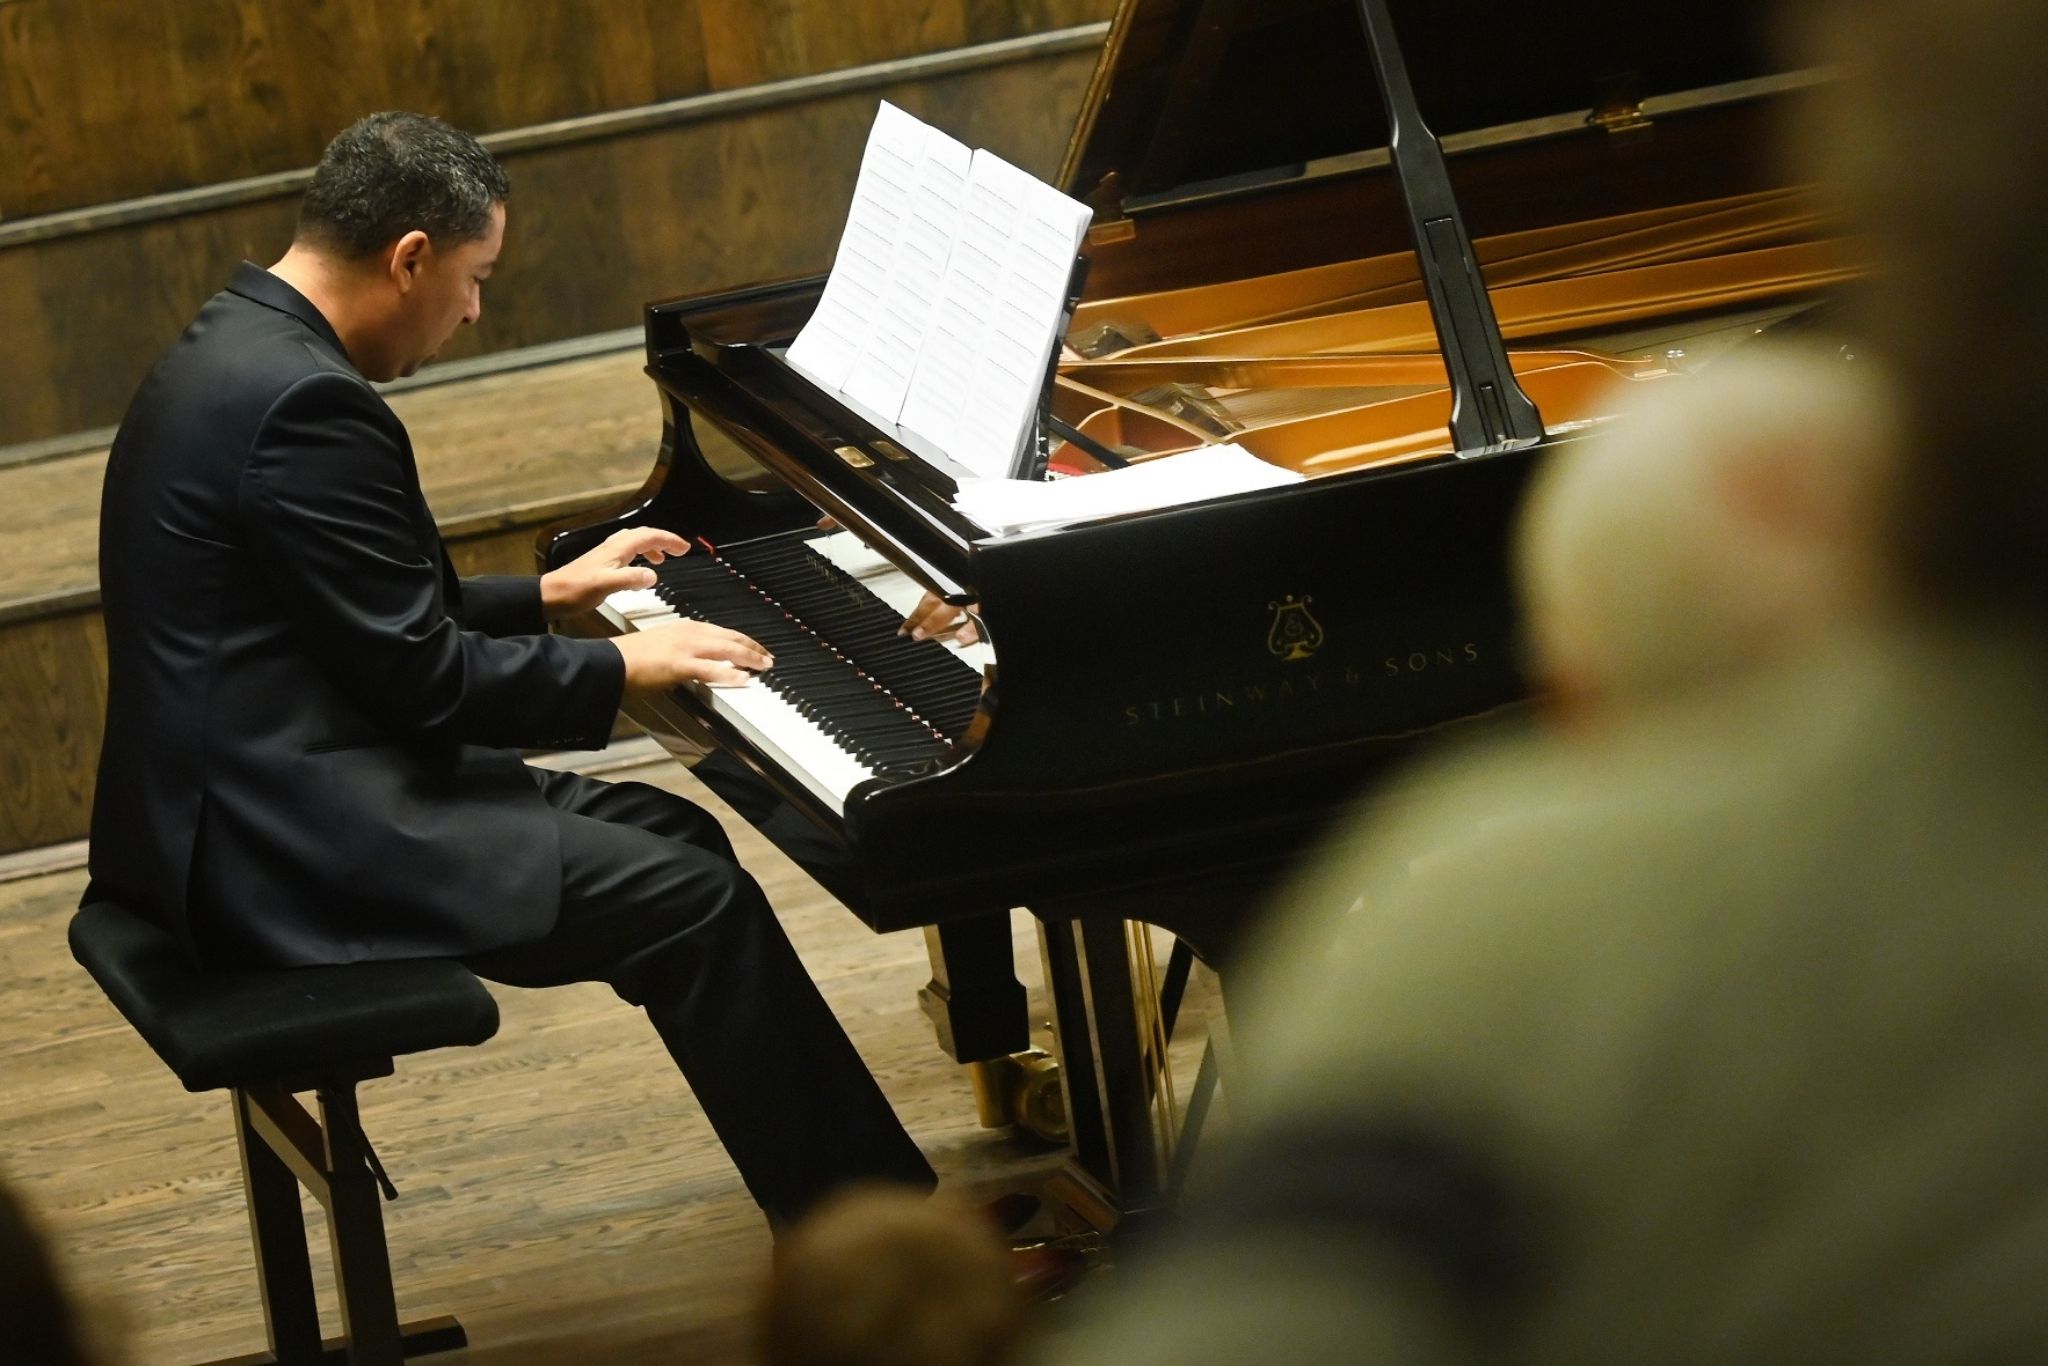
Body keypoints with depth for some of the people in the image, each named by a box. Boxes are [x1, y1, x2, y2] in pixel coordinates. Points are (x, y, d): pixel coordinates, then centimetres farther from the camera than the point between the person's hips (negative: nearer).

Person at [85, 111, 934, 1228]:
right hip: (288, 852, -11)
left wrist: (544, 595, 25)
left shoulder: (241, 353, 12)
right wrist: (619, 667, -6)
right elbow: (422, 679, -18)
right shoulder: (306, 405, -21)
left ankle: (849, 1201, 14)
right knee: (697, 904, -12)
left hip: (241, 801, 11)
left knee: (674, 838, 12)